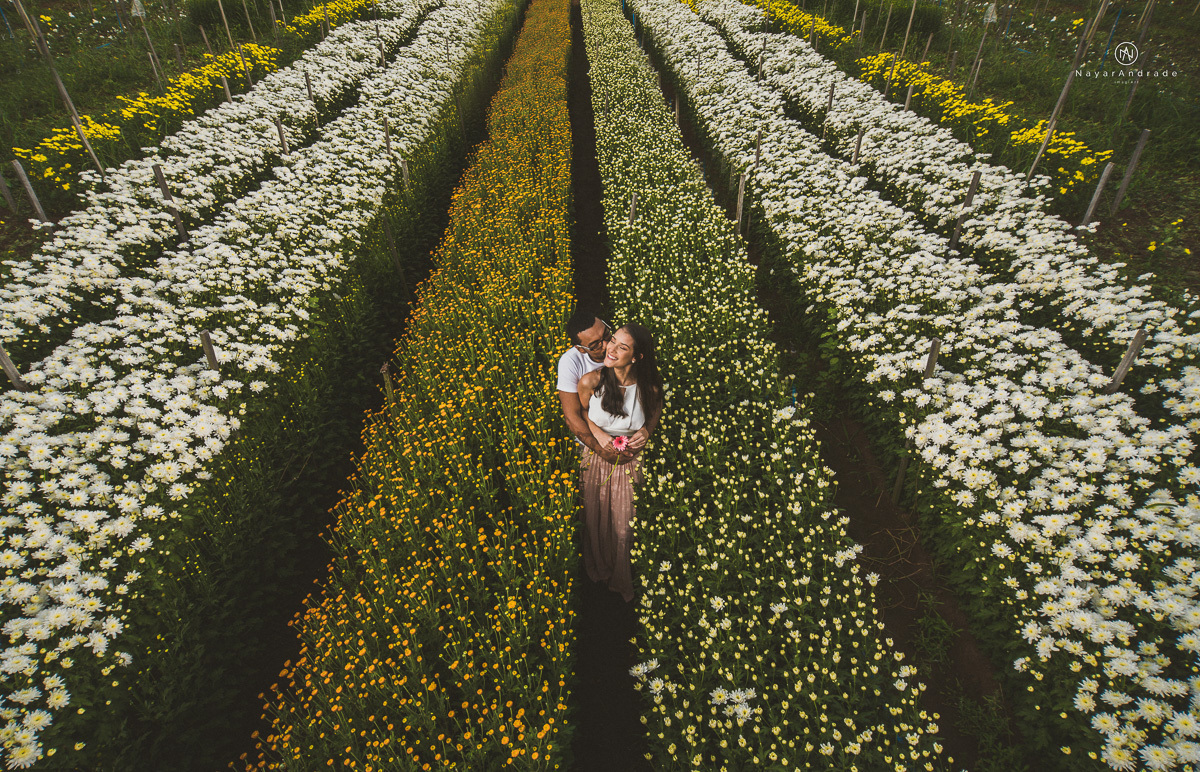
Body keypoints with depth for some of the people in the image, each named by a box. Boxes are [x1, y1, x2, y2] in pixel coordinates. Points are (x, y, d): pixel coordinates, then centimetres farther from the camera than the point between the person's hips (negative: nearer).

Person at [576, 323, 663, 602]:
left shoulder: (649, 386, -19)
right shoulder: (590, 381, -22)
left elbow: (656, 407, 5)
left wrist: (646, 430, -13)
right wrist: (598, 434, -16)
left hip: (629, 462, 0)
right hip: (597, 458, 0)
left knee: (623, 524, 14)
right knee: (596, 519, 19)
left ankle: (621, 580, 43)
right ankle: (598, 571, 50)